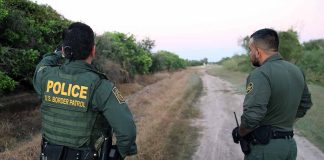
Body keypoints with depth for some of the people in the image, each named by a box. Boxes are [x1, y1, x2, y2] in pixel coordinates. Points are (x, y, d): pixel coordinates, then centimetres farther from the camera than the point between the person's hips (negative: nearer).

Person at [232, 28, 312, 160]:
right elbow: (305, 104, 16)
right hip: (289, 144, 7)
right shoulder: (297, 71, 5)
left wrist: (239, 133, -11)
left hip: (264, 146, -7)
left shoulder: (260, 75, -22)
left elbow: (252, 116, -29)